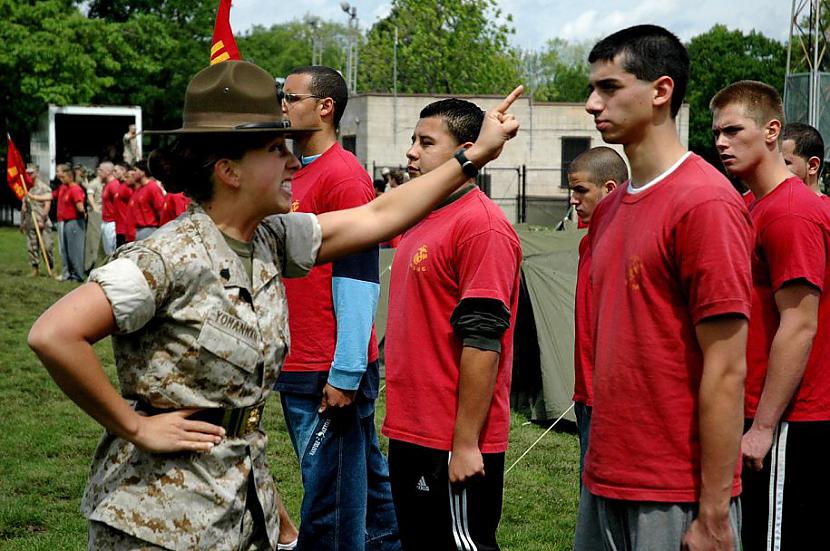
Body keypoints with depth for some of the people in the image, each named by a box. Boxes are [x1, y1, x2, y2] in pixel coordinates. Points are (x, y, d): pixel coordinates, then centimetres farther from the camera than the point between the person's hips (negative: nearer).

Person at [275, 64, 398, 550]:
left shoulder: (344, 175, -13)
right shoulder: (298, 174, 16)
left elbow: (357, 281, -18)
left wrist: (344, 374, -21)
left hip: (329, 376, -9)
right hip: (298, 366, 9)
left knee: (328, 497, -3)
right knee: (366, 476, 17)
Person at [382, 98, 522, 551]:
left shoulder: (480, 225, -16)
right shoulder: (424, 220, 15)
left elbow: (482, 341, -21)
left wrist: (465, 443, -22)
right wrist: (403, 424, 19)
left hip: (455, 445, -10)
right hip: (412, 432, 10)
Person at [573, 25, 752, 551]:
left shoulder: (705, 202, -14)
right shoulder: (609, 209, 10)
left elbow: (727, 371, -16)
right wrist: (600, 468, 11)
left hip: (675, 501, -7)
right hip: (605, 484, 7)